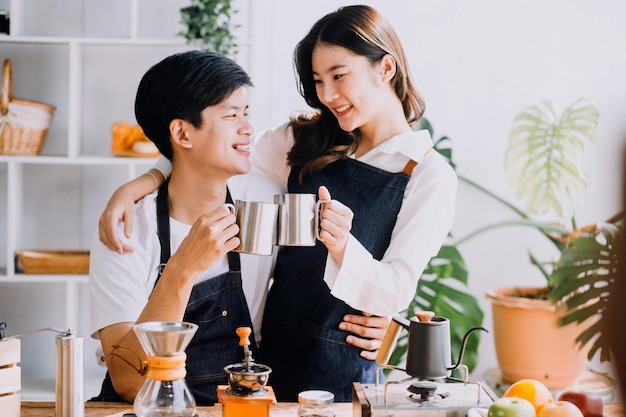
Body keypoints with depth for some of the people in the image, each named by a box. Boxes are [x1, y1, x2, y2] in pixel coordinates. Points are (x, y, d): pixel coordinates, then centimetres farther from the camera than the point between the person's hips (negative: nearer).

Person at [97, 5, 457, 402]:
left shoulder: (431, 175, -11)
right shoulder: (307, 139, 2)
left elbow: (396, 292, -16)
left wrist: (340, 245, -34)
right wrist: (133, 188, -14)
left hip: (338, 372, -4)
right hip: (272, 349, 4)